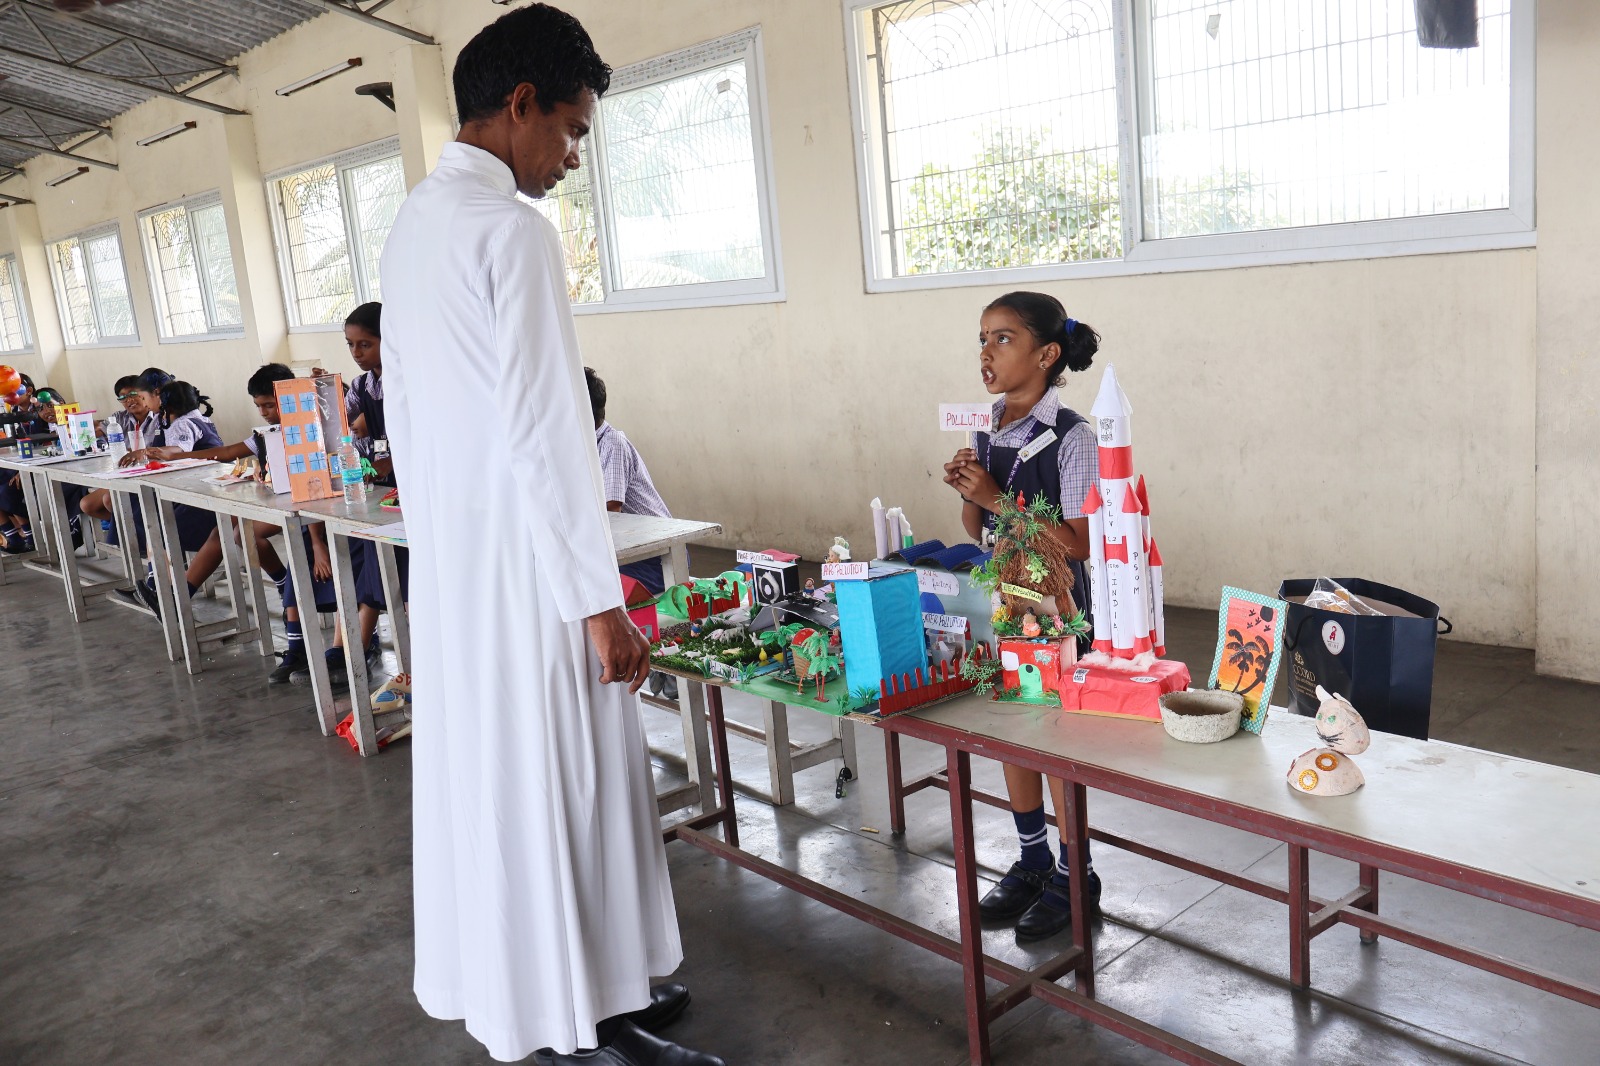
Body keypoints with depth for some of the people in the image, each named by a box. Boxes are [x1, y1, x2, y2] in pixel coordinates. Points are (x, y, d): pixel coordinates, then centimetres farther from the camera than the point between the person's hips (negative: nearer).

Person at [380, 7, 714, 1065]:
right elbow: (545, 430, -21)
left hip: (447, 561, 9)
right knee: (560, 781, 2)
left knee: (484, 768, 17)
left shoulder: (413, 225, 12)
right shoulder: (513, 228, -16)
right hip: (523, 567, -9)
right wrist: (600, 602, -18)